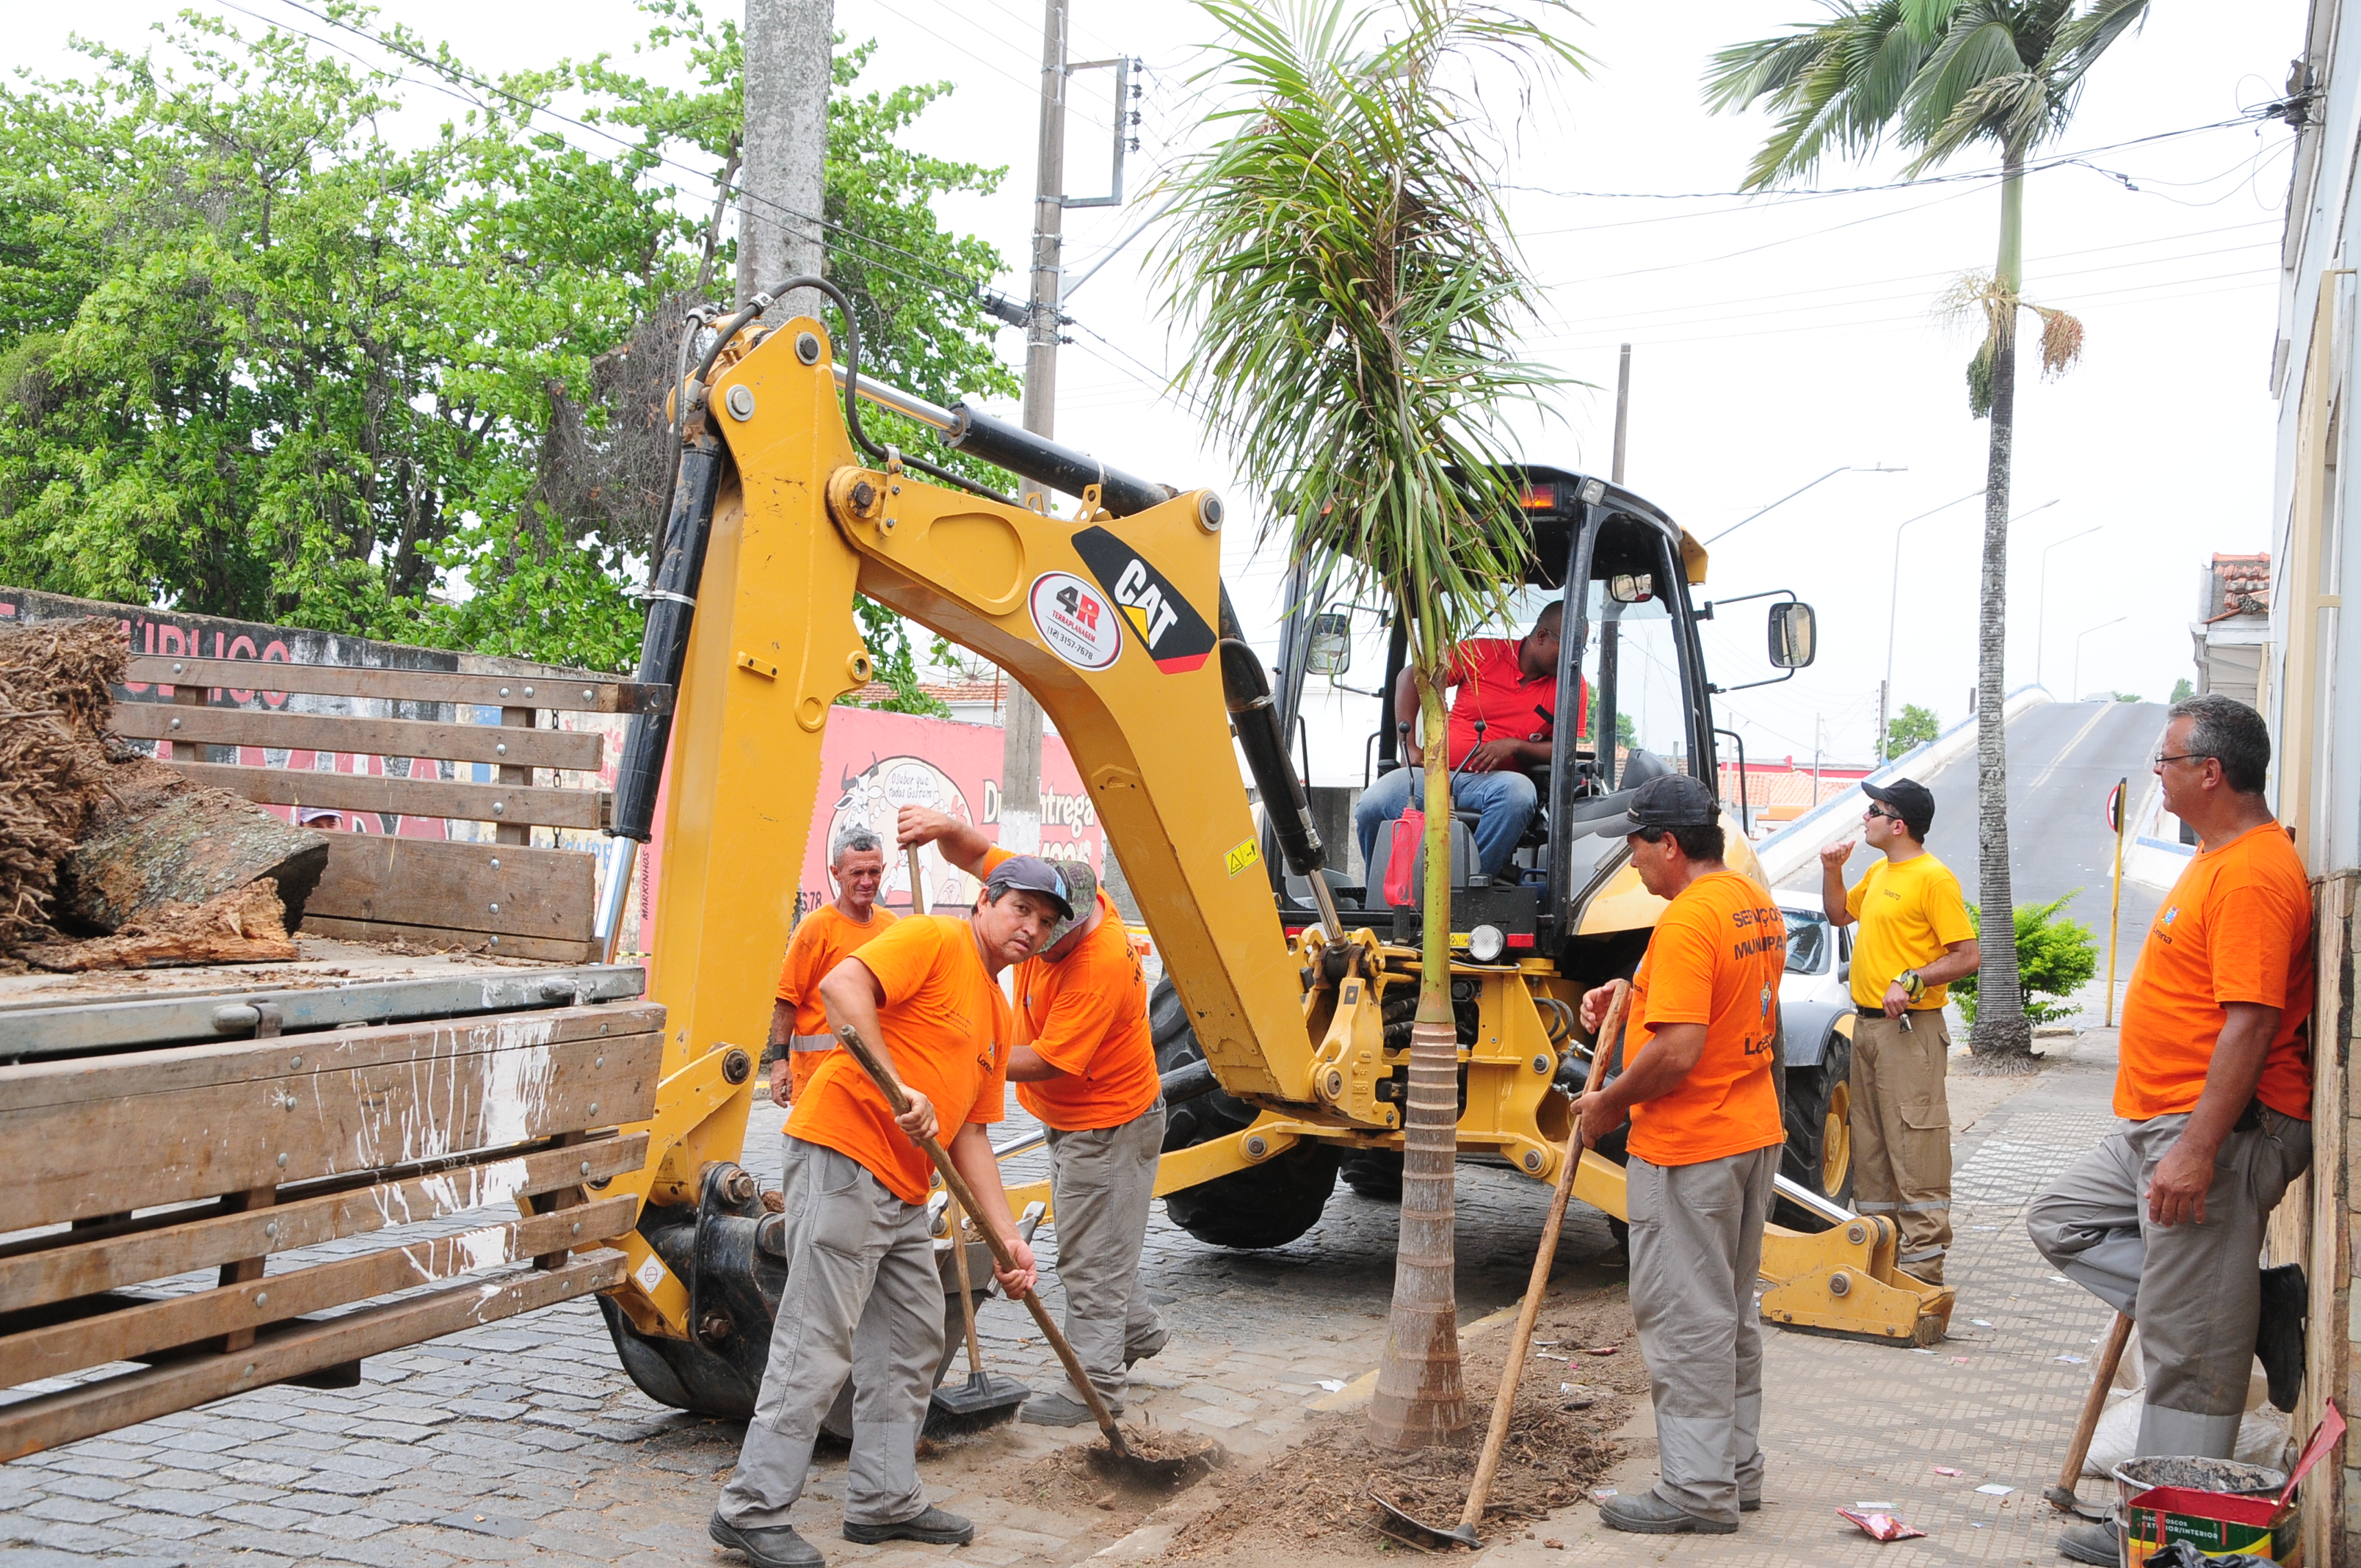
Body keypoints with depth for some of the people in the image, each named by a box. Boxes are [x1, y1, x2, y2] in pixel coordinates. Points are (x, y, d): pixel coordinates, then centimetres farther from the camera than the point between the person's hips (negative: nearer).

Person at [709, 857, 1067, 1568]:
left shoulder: (997, 1015, 19)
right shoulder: (933, 939, -7)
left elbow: (970, 1136, 19)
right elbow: (842, 985, -24)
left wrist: (1009, 1236, 11)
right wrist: (897, 1089, -29)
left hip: (904, 1192, 10)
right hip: (843, 1160, -10)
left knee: (913, 1343, 14)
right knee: (818, 1347, -7)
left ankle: (885, 1500, 25)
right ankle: (752, 1510, 1)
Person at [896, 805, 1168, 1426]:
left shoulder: (1102, 962, -33)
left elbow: (1048, 1060, -31)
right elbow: (979, 855, -1)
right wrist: (945, 829, -23)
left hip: (1109, 1126, -9)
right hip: (1071, 1120, 9)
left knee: (1091, 1257, 0)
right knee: (1092, 1244, 24)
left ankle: (1095, 1383, 10)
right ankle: (1138, 1331, 42)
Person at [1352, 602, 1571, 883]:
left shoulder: (1570, 684, 7)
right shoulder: (1483, 653, 4)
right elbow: (1411, 678, 8)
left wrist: (1514, 745, -15)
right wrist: (1410, 747, 1)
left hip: (1493, 780, 0)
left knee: (1519, 793, -38)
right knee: (1371, 807, -25)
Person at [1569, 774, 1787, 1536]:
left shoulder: (1687, 920, -22)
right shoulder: (1757, 904, 9)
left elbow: (1677, 1052, -28)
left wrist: (1609, 1103, -14)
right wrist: (1634, 996, 11)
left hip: (1687, 1150, -10)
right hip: (1755, 1132, 10)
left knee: (1686, 1317, 0)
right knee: (1731, 1311, 18)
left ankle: (1697, 1489, 7)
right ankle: (1737, 1468, 27)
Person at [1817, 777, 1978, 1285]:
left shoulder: (1933, 878, -13)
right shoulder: (1877, 873, 14)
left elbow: (1968, 955, -16)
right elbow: (1839, 913, 30)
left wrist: (1912, 981, -24)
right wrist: (1832, 871, 14)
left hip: (1909, 1029, -10)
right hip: (1867, 1024, 10)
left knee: (1915, 1147, -8)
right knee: (1869, 1142, 15)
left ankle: (1922, 1267, -6)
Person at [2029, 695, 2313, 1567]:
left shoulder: (2252, 874, -20)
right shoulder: (2218, 859, 14)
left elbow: (2250, 1024, -26)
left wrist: (2198, 1150, -28)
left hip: (2219, 1133, -11)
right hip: (2161, 1127, 11)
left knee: (2188, 1349, -4)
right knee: (2061, 1220, 17)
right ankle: (2251, 1302, 9)